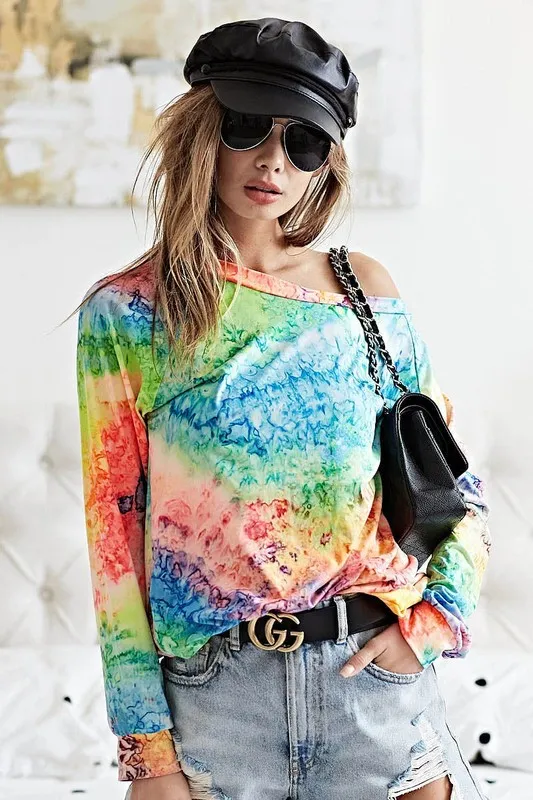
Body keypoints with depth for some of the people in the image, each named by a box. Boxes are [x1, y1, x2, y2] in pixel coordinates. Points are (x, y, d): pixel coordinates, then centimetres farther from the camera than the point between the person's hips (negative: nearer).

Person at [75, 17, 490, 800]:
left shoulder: (365, 289, 3)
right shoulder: (125, 313, -2)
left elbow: (456, 479, 10)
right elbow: (112, 523, -4)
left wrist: (438, 616, -6)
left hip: (377, 679, 2)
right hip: (215, 697, -1)